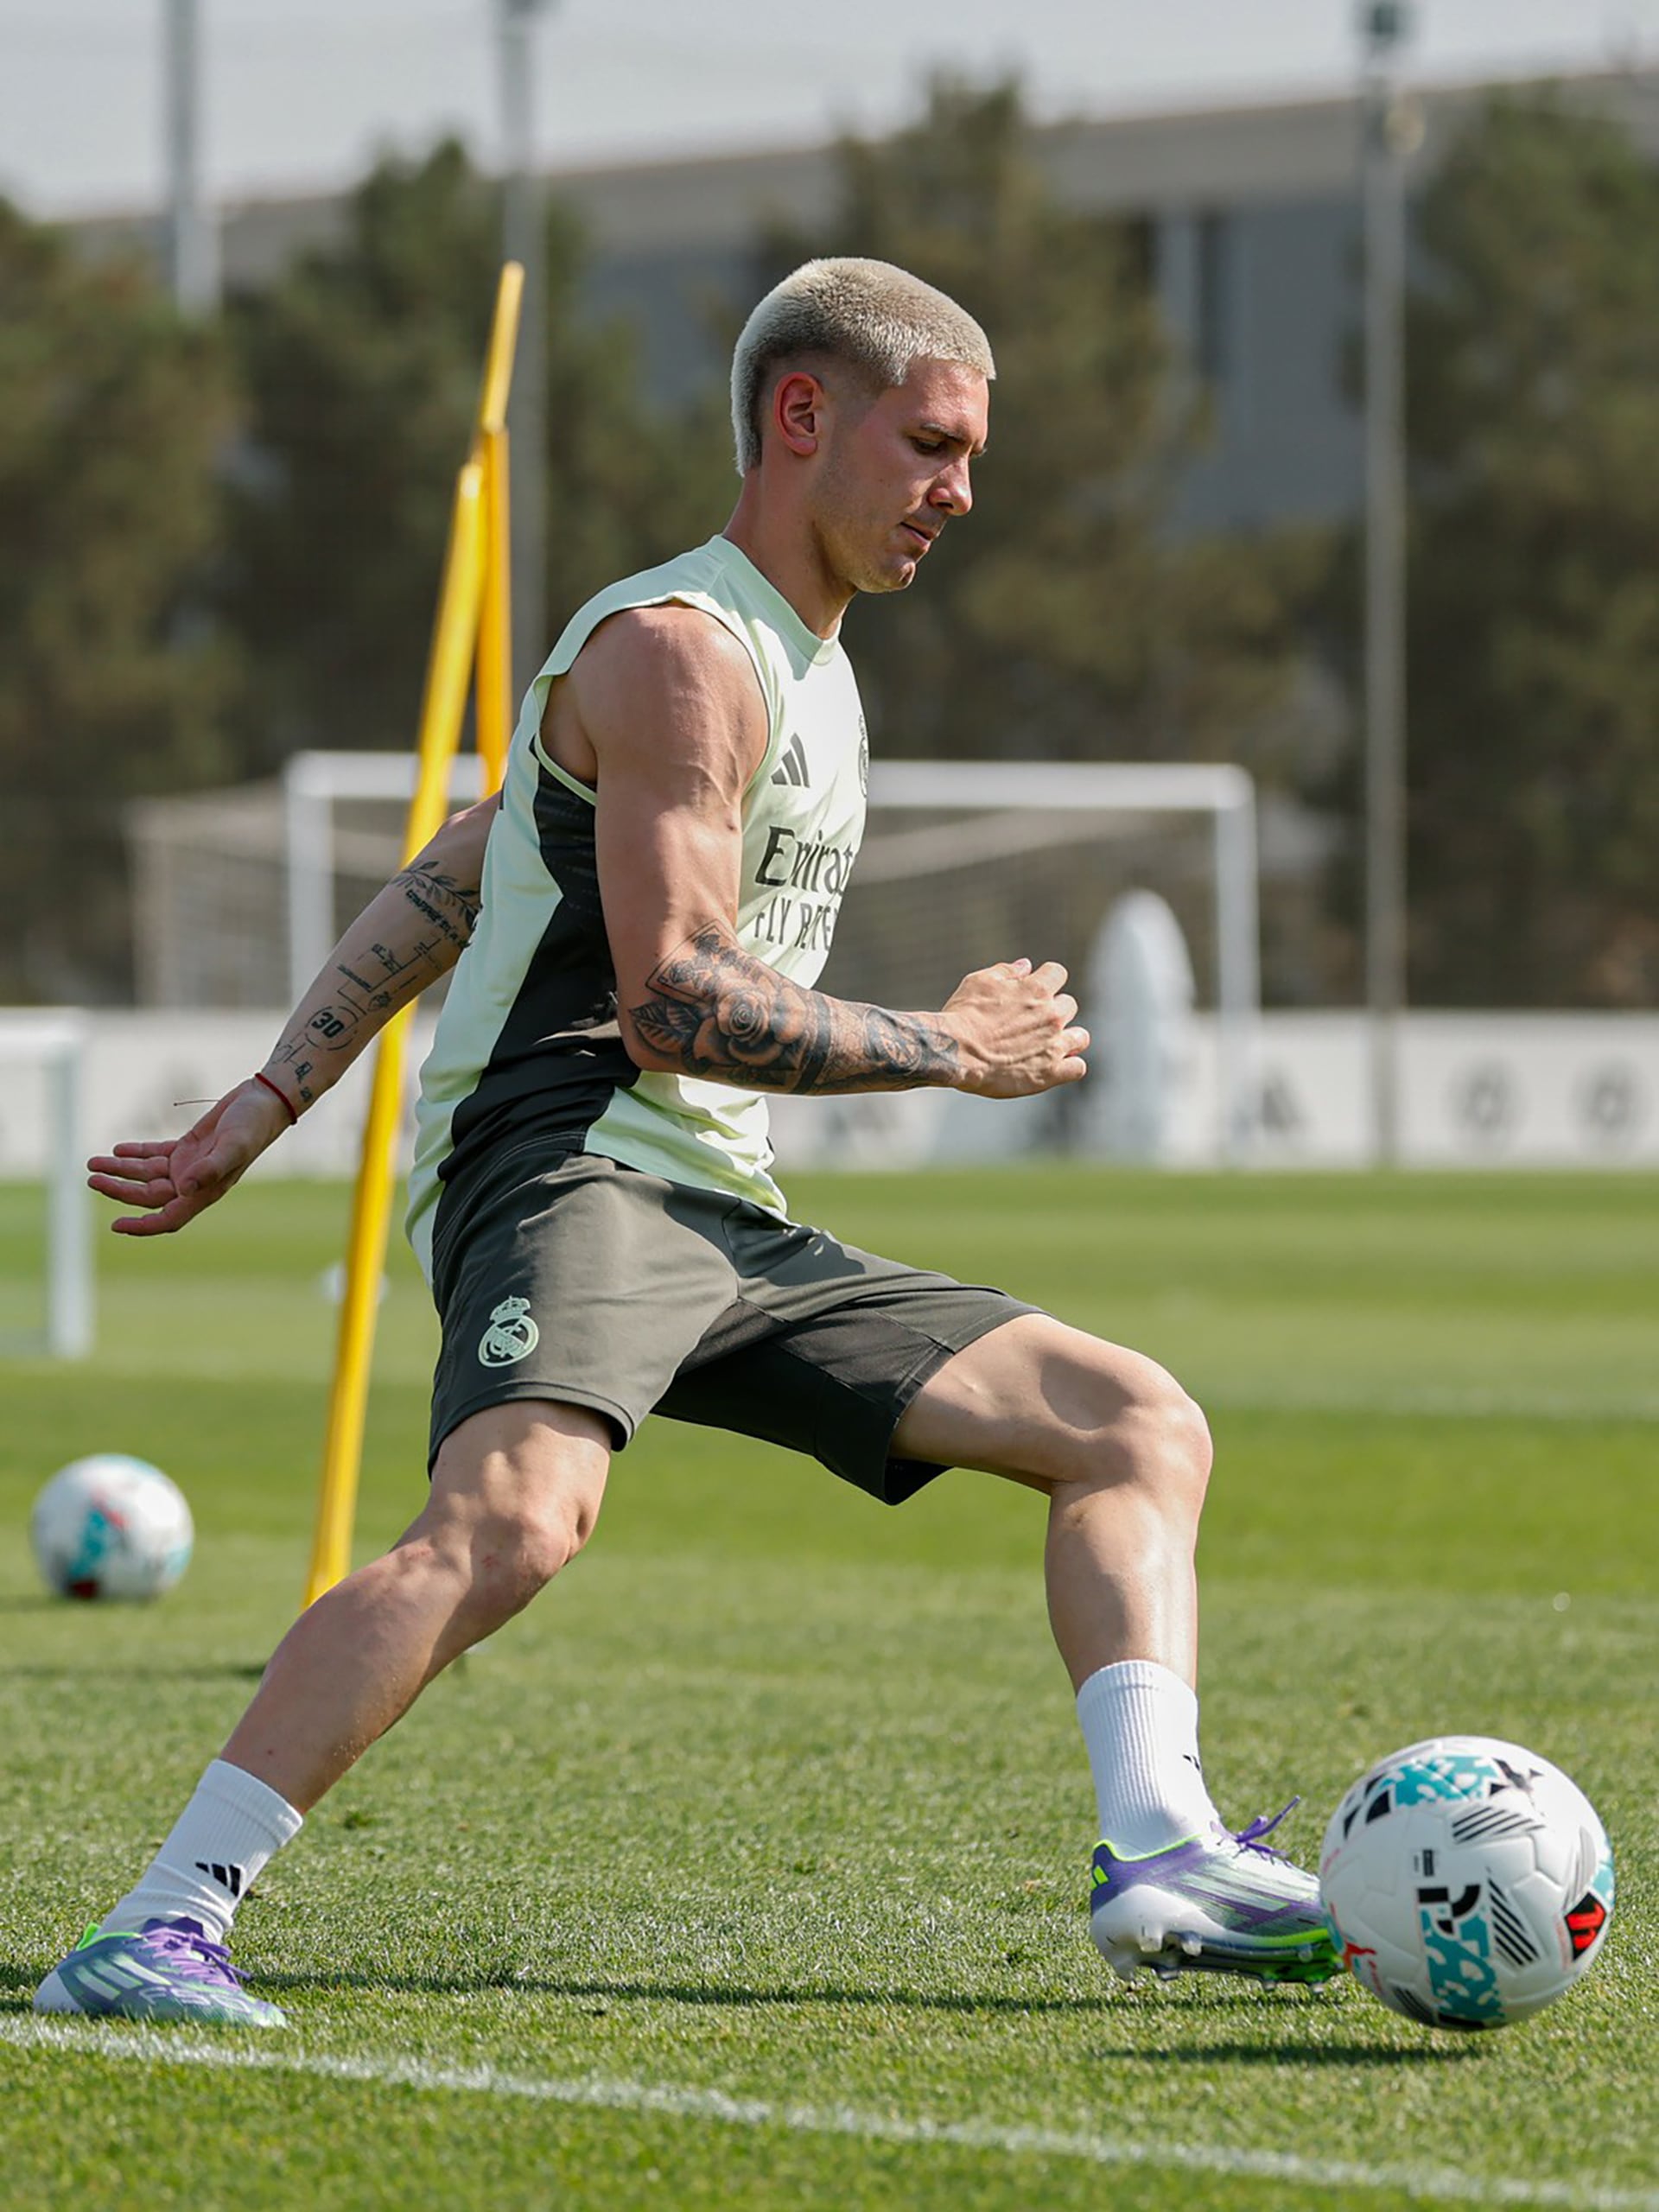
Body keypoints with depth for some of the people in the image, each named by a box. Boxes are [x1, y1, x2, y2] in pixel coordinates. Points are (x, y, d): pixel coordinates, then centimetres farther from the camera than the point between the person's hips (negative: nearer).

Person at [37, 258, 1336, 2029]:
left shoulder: (804, 666, 23)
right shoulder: (682, 650, -7)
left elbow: (441, 887, 24)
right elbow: (672, 1005, -17)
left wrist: (261, 1112, 21)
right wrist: (948, 1049, -6)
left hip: (721, 1222, 10)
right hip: (561, 1168, -10)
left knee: (1140, 1427, 5)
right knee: (517, 1513, -37)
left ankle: (1158, 1856, -12)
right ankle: (156, 1929, -35)